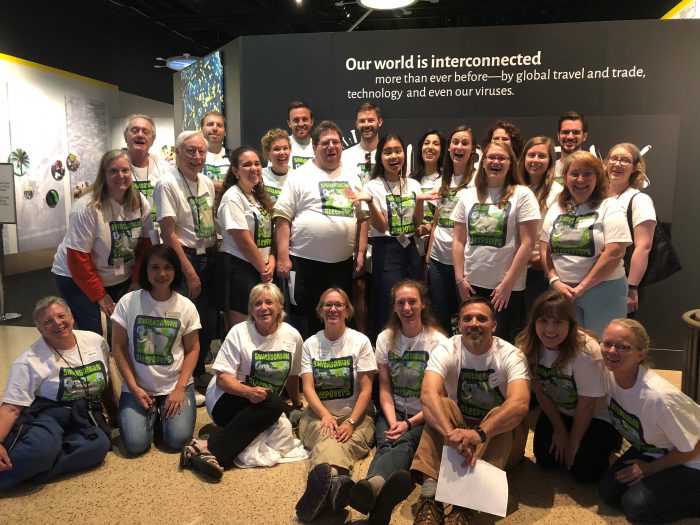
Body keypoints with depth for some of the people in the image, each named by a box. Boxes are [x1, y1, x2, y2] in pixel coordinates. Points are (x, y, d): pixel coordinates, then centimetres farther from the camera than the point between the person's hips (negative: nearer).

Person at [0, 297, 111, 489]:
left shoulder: (95, 341, 3)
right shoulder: (30, 361, -7)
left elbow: (106, 381, 18)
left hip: (87, 417, 4)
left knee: (99, 445, -32)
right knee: (42, 448, -40)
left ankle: (27, 471, -24)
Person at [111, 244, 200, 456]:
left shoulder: (186, 306, -5)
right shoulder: (128, 302, -7)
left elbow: (192, 349, -1)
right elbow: (118, 347, -3)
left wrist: (180, 388, -11)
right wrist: (134, 387, -9)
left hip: (176, 385, 0)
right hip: (137, 387, 0)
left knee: (177, 440, -16)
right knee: (134, 444, -15)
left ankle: (163, 412, 17)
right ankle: (151, 413, 17)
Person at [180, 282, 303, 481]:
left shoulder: (292, 336, 0)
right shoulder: (239, 332, -9)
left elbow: (292, 375, 16)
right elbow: (222, 379, -13)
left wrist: (297, 404, 25)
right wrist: (248, 391, -31)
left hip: (264, 404, 6)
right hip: (227, 400, -6)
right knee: (273, 405, -34)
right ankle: (210, 450, -35)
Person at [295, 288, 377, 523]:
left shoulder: (360, 341, 2)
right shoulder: (310, 344, 8)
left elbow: (366, 390, -2)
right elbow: (308, 388, -1)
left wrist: (351, 422, -17)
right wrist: (325, 415, -20)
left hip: (356, 414, 0)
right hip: (319, 414, 1)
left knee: (343, 442, -35)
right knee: (327, 439, -35)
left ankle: (322, 480, -65)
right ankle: (334, 479, -67)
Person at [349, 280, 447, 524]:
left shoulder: (438, 342, -3)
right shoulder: (386, 339, 5)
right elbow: (384, 389, 4)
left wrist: (409, 424, -16)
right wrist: (392, 422, -14)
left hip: (425, 417, -2)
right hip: (393, 412, 3)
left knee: (405, 443, -34)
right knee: (385, 444, -31)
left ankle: (372, 486, -66)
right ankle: (378, 488, -64)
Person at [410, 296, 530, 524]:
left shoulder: (511, 355, -16)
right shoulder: (446, 351, -13)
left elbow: (520, 403, -35)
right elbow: (428, 396, -31)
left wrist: (479, 433, -50)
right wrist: (451, 433, -50)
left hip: (501, 439, -1)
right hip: (459, 427, 1)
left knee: (505, 417, -33)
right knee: (440, 405, -28)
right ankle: (429, 498, -38)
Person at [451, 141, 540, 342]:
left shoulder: (522, 195, -3)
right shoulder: (467, 195, 7)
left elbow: (527, 243, -8)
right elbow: (458, 241, 8)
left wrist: (508, 283, -11)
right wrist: (460, 279, 1)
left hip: (508, 287, -3)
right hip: (472, 284, 3)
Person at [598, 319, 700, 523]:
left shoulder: (659, 397, -36)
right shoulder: (608, 374, -18)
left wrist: (650, 468, -9)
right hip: (648, 449, 6)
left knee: (636, 506, -19)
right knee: (608, 491, -5)